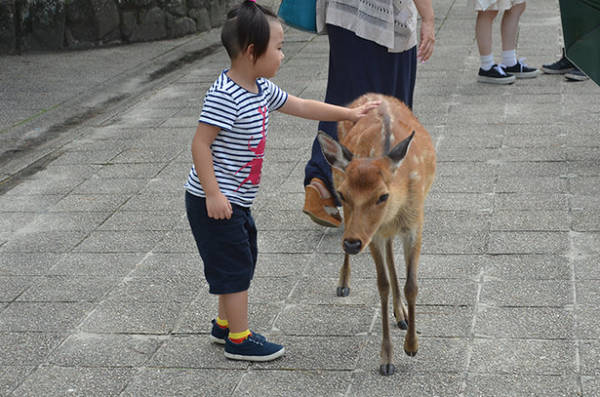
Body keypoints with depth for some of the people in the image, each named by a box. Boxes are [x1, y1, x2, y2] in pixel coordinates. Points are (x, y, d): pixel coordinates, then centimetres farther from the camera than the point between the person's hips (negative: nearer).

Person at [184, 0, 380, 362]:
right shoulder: (224, 96, -24)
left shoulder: (261, 89, 6)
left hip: (236, 201, 10)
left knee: (243, 261, 19)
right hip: (214, 202, -10)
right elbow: (200, 144, -24)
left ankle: (225, 324, 34)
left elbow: (302, 107, 16)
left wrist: (349, 114, 16)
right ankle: (240, 340, 10)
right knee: (234, 266, -1)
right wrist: (214, 194, -27)